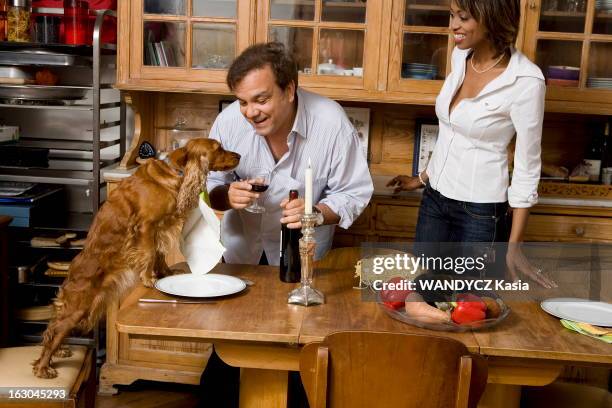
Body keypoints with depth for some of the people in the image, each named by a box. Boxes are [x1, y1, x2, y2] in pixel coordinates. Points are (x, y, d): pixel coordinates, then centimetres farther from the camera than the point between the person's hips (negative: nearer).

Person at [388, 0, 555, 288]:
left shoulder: (526, 82, -20)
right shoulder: (460, 56, 0)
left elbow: (527, 168, -14)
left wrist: (514, 247, -12)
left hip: (480, 212, -6)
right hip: (434, 199, 7)